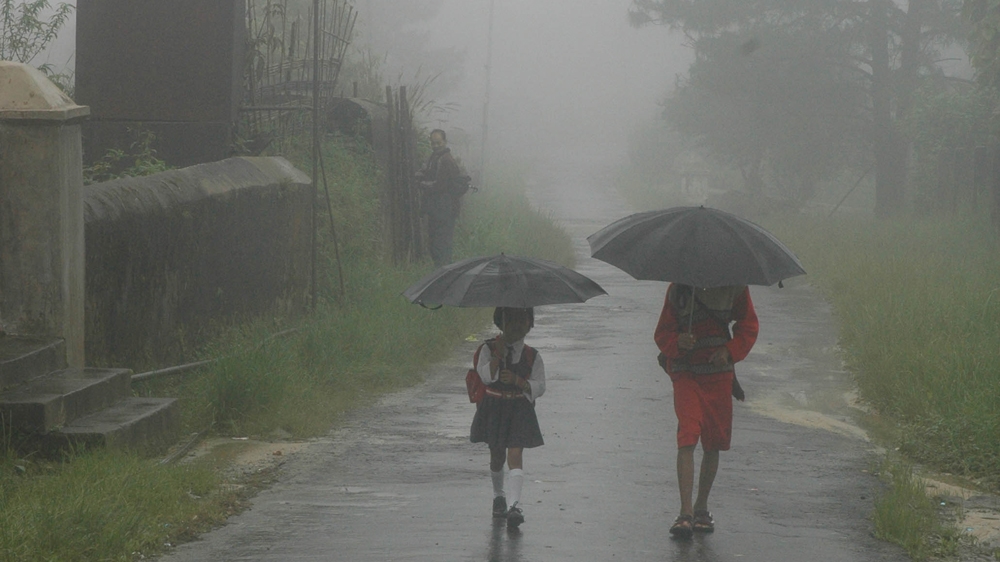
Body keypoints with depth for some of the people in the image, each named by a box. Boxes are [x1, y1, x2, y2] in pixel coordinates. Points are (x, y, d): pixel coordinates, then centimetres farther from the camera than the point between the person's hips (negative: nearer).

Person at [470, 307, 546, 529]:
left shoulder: (532, 356, 0)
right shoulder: (489, 348, -2)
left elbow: (539, 387, -5)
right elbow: (486, 376, -17)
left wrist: (517, 380, -19)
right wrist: (499, 354, -25)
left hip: (520, 410, -1)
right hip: (493, 408, 1)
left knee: (515, 454, -13)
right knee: (496, 455, 13)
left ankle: (515, 505, -22)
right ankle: (498, 496, 38)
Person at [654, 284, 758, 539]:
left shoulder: (734, 286, 0)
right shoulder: (678, 289, -1)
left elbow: (748, 326, 9)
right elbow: (662, 333, 3)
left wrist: (730, 350, -8)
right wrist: (677, 343, -20)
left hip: (719, 372, 2)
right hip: (685, 372, -2)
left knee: (714, 443, 9)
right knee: (687, 439, -15)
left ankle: (701, 507, 26)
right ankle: (686, 512, -18)